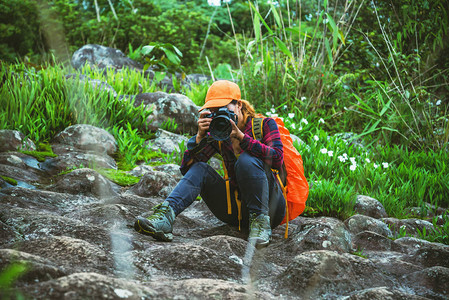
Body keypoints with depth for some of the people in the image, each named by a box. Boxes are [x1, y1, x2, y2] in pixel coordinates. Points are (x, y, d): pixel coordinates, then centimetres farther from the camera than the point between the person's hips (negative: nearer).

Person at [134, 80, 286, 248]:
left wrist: (240, 136, -29)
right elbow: (186, 168, -3)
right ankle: (165, 216, -34)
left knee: (247, 159, -28)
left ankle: (260, 222, -26)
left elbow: (277, 159, -23)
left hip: (269, 205, -4)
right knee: (199, 168, -14)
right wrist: (200, 137, -18)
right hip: (237, 207, 4)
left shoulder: (264, 124, -4)